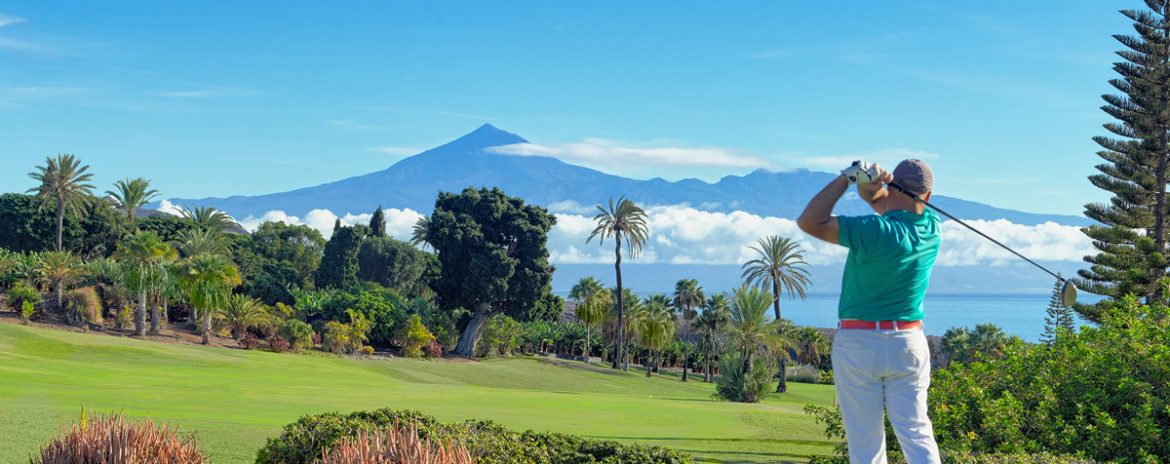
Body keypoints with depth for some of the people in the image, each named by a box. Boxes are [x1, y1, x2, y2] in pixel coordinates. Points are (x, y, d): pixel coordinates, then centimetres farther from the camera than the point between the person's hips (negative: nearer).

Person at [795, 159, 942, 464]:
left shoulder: (877, 231, -19)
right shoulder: (932, 228, 0)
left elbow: (809, 222, -18)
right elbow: (887, 202, 13)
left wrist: (847, 177, -14)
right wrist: (870, 187, -10)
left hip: (857, 345, -4)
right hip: (909, 344, 5)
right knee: (916, 433, 5)